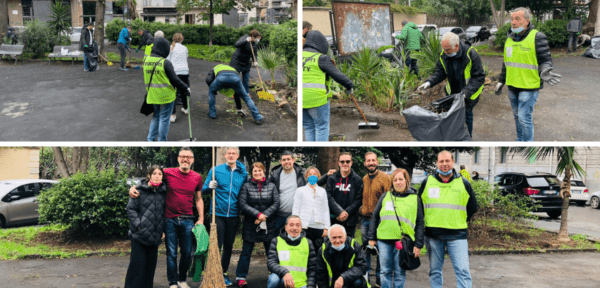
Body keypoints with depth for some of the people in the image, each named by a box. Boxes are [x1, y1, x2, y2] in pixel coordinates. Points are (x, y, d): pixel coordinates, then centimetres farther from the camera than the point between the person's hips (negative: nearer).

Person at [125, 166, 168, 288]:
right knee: (137, 264, -2)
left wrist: (163, 230, 10)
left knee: (151, 264, 8)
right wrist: (138, 225, -13)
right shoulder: (140, 190, -5)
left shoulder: (163, 192, 8)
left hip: (155, 236, 4)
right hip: (140, 235, -4)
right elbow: (131, 209, -4)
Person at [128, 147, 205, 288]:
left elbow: (198, 199, 13)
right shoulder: (168, 173, -3)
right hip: (170, 220, -2)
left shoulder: (197, 177, 4)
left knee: (187, 253, 7)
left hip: (188, 220, 2)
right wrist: (134, 187, -11)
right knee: (171, 253, 3)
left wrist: (201, 218, 7)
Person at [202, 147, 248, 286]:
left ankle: (224, 273, 24)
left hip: (233, 215, 3)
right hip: (218, 213, -3)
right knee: (216, 245, -3)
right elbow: (204, 190, 2)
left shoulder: (243, 173, 5)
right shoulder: (216, 170, -1)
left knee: (229, 246, 11)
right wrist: (210, 187, -20)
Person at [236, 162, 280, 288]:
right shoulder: (246, 186, 1)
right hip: (250, 225, -1)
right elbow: (242, 204, -8)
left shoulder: (271, 186, 6)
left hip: (269, 225, 1)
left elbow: (276, 204, -1)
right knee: (246, 252, 5)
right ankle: (241, 277, 13)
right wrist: (257, 214, -17)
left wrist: (264, 215, -13)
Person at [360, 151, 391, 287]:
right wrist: (361, 210, 9)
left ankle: (379, 277, 13)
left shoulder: (385, 178, -4)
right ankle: (365, 275, 21)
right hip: (365, 219, 5)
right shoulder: (363, 180, 12)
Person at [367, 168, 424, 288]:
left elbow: (420, 223, 5)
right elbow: (375, 217, 14)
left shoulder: (415, 198, 6)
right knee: (385, 272, 6)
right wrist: (371, 238, 8)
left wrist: (418, 245, -1)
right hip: (384, 240, 2)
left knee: (399, 273, 4)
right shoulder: (385, 196, 11)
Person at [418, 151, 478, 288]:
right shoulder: (427, 182, 7)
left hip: (457, 235, -1)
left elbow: (472, 208, 16)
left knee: (463, 270, -9)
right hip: (432, 234, 1)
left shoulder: (464, 183, 6)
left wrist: (460, 222, 11)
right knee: (435, 271, 9)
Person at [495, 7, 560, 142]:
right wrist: (501, 81, 22)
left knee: (524, 118, -7)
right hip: (512, 86, 7)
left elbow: (545, 60, -11)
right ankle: (520, 141, 31)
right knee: (517, 116, 17)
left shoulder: (537, 37, -12)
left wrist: (545, 72, -33)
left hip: (529, 87, -7)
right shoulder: (510, 39, 10)